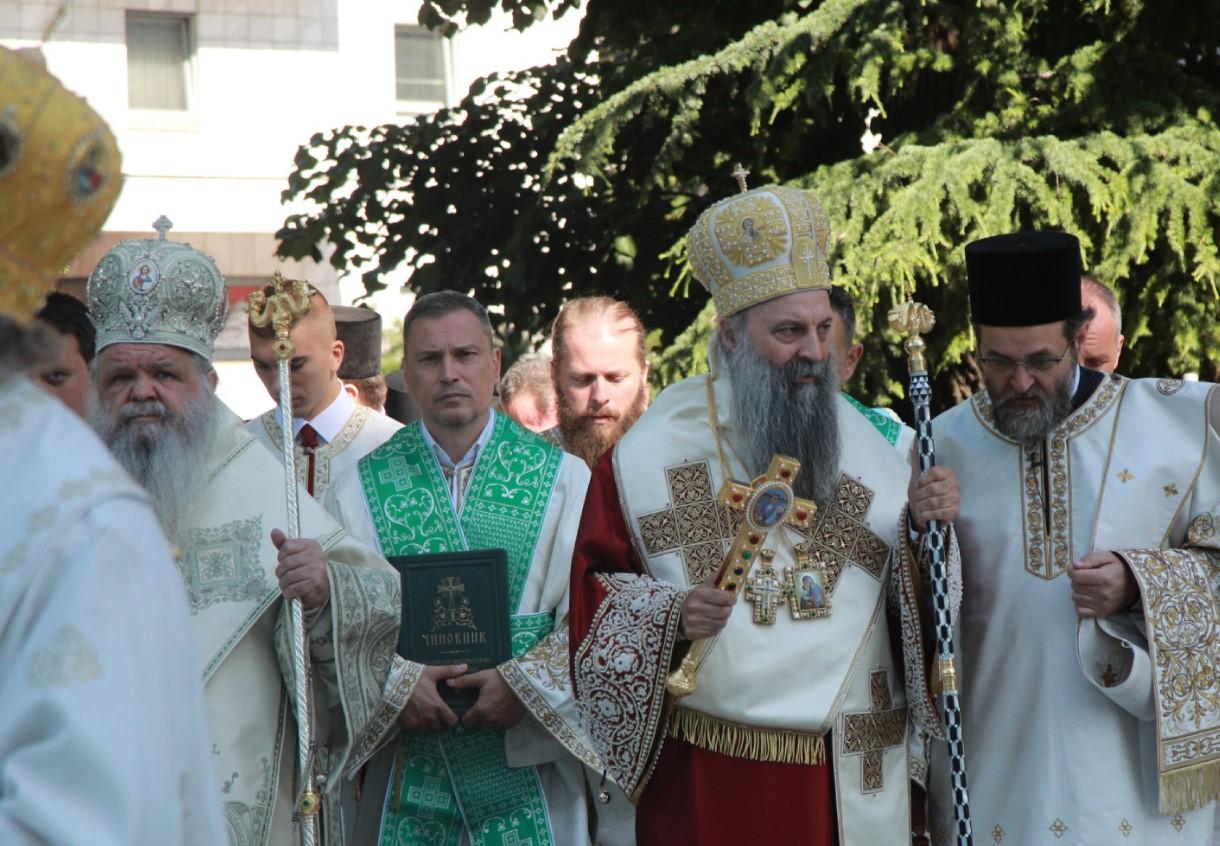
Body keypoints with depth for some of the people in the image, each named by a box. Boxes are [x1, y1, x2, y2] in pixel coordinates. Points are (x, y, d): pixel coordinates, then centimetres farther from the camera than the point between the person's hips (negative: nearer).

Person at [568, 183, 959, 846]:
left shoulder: (872, 445, 5)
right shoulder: (651, 450, -2)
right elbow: (594, 591, -1)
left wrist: (928, 530, -11)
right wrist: (670, 616, -18)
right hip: (704, 774, -2)